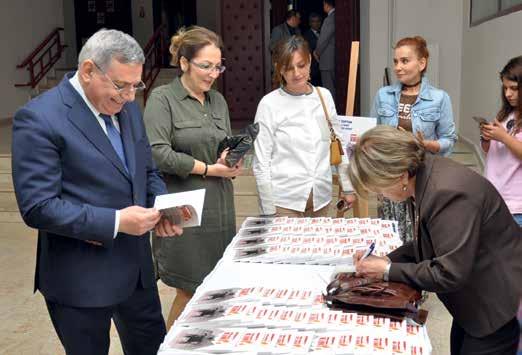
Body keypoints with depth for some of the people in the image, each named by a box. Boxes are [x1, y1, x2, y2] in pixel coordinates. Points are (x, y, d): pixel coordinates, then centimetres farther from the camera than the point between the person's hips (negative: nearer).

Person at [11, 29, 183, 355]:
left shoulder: (127, 108, 5)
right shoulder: (39, 119, -18)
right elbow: (38, 207, -21)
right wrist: (115, 222, -24)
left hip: (136, 265, 7)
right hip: (80, 277, -7)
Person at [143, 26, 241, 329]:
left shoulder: (218, 100, 13)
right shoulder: (163, 98, -7)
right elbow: (158, 153, -17)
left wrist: (231, 160, -4)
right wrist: (209, 169, -12)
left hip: (219, 205, 6)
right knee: (191, 292, 2)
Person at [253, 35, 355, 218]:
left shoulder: (324, 96, 4)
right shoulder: (269, 104, -9)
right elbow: (261, 162, -6)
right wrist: (268, 210, -7)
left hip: (321, 197, 4)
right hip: (284, 200, -3)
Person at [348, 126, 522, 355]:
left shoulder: (449, 192, -32)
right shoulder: (422, 176, -4)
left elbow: (448, 274, -30)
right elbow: (427, 243, 8)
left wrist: (388, 271, -20)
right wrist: (388, 259, -7)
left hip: (497, 301, -9)